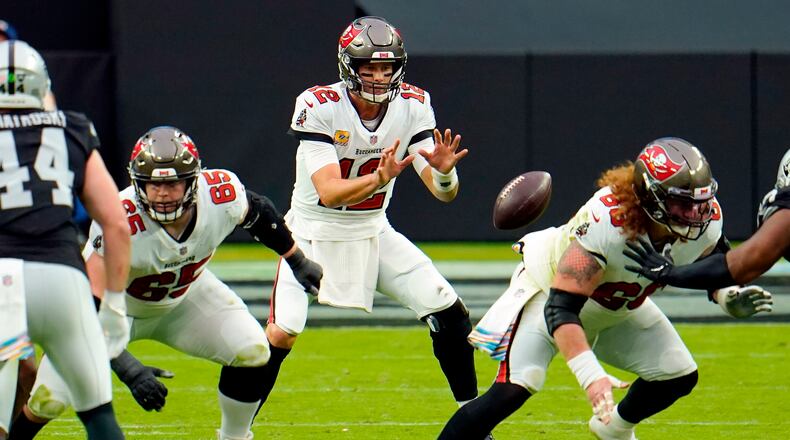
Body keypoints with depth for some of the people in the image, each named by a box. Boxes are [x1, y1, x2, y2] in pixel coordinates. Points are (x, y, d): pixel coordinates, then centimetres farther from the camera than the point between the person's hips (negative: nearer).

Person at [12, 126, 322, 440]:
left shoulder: (221, 194, -27)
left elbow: (257, 211, -1)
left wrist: (298, 262, 9)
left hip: (185, 295, 4)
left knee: (251, 353, -13)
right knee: (48, 400, -15)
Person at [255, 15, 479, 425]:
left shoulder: (412, 106, -9)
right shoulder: (319, 107, -21)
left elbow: (444, 192, -13)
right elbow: (330, 192, -29)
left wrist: (444, 172, -36)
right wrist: (378, 179, -47)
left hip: (373, 234, 4)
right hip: (315, 234, -4)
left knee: (450, 313, -5)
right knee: (281, 334, -19)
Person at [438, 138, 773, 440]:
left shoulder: (706, 219, -23)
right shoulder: (606, 223, -42)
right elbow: (560, 308, -42)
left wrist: (728, 294, -17)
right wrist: (590, 374, -53)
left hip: (619, 307, 7)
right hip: (550, 287, -7)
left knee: (679, 376, 1)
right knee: (514, 389, -24)